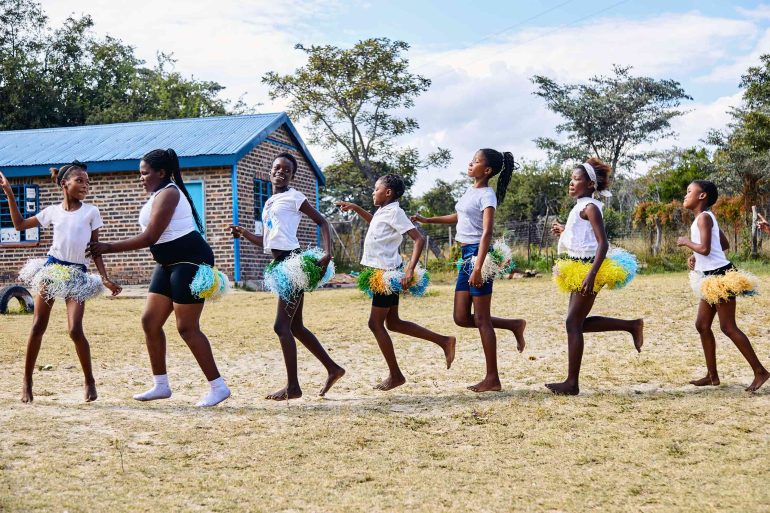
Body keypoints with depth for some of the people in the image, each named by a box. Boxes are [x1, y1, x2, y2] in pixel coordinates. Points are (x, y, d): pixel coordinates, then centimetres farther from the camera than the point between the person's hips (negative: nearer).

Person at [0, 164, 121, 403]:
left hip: (77, 275, -2)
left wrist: (105, 278, -3)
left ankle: (90, 381, 6)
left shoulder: (91, 212, 1)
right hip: (51, 269, 2)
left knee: (75, 331, -11)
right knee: (38, 327, 4)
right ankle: (27, 381, 15)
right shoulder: (53, 211, 6)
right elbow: (20, 225, 15)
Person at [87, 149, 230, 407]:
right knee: (150, 321, 8)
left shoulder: (167, 194, -16)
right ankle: (161, 385, 16)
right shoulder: (159, 195, 17)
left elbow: (149, 237, -22)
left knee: (187, 328, -9)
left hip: (190, 261, -11)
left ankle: (218, 386, -2)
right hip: (169, 264, 11)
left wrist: (109, 247, -18)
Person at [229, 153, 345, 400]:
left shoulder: (293, 197, -3)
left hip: (293, 261, -9)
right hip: (280, 264, 9)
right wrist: (245, 234, 7)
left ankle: (293, 387, -5)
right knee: (295, 327, 12)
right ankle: (332, 368, 22)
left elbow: (322, 222, -5)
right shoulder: (270, 203, 20)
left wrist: (327, 254, -19)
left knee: (282, 326, -10)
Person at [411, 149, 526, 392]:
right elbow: (458, 217, 32)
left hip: (478, 255, -9)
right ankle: (513, 325, 20)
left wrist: (478, 269, -26)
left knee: (481, 319, -4)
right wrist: (427, 220, 28)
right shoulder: (470, 191, 14)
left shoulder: (487, 194, -11)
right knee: (461, 318, 9)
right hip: (466, 256, 9)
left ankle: (492, 378, 2)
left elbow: (487, 233, -19)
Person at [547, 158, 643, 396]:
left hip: (587, 268, -10)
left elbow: (603, 243, -20)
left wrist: (591, 275, -28)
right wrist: (565, 231, 15)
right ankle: (631, 325, 20)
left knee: (573, 323, -7)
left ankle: (572, 383, -3)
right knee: (578, 322, 13)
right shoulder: (581, 207, 15)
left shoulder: (589, 207, -13)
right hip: (579, 268, 10)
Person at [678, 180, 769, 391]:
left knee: (728, 327, -7)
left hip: (720, 277, -10)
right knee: (702, 325, 10)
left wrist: (686, 242, -8)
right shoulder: (707, 217, 15)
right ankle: (712, 375, 15)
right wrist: (695, 256, 16)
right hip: (711, 279, 10)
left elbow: (705, 248, -25)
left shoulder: (703, 217, -14)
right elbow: (725, 245, 22)